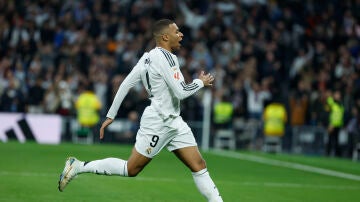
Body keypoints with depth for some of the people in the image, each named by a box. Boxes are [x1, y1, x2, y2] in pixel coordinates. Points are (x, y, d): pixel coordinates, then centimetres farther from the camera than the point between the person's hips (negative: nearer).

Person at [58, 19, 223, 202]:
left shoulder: (148, 57, 11)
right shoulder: (164, 56, -16)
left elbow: (126, 84, 10)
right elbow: (181, 92, -19)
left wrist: (111, 115, 12)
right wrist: (201, 82, -1)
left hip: (174, 122, 10)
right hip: (157, 122, -10)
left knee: (199, 166, 2)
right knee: (130, 169, -2)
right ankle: (78, 166, 8)